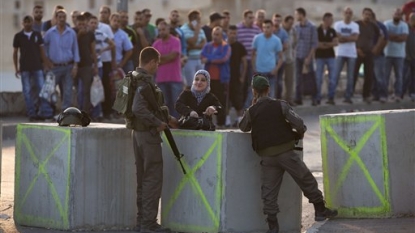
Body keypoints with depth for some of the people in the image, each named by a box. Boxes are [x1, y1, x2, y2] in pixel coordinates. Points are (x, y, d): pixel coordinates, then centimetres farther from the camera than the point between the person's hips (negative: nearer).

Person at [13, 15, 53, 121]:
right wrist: (16, 68, 4)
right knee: (27, 92, 0)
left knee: (41, 88, -4)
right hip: (24, 68, 0)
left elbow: (42, 51, 8)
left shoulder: (37, 35, 6)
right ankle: (31, 114, 3)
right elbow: (15, 53, 9)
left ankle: (45, 112, -1)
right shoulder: (18, 36, 4)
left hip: (37, 67, 0)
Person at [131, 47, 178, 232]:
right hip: (149, 134, -10)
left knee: (143, 179, 14)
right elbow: (138, 108, -29)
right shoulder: (145, 81, -18)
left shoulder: (136, 78, 12)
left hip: (138, 132, 10)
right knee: (153, 179, -5)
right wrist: (158, 123, -21)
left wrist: (167, 118, 24)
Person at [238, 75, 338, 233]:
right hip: (286, 152, -2)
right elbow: (298, 123, -9)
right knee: (307, 180, 10)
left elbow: (243, 127, 22)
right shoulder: (280, 105, -2)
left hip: (267, 156, 2)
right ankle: (320, 211, 15)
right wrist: (300, 134, 12)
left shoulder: (251, 111, 3)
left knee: (269, 191, 5)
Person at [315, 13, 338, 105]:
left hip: (330, 56, 3)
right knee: (318, 78, -1)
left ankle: (331, 97, 4)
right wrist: (329, 44, -13)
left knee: (332, 78, -1)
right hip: (320, 56, -3)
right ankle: (317, 98, 4)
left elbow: (335, 43, 0)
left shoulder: (332, 31, 8)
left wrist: (325, 44, -16)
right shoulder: (317, 31, -3)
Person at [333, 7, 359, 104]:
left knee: (350, 77, 2)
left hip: (352, 54, 2)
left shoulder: (355, 26, 7)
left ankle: (348, 97, 5)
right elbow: (337, 38, -7)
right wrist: (349, 38, -5)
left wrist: (343, 38, -10)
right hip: (340, 53, -2)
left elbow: (355, 38, -9)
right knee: (336, 75, -8)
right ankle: (331, 96, -7)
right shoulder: (338, 24, 4)